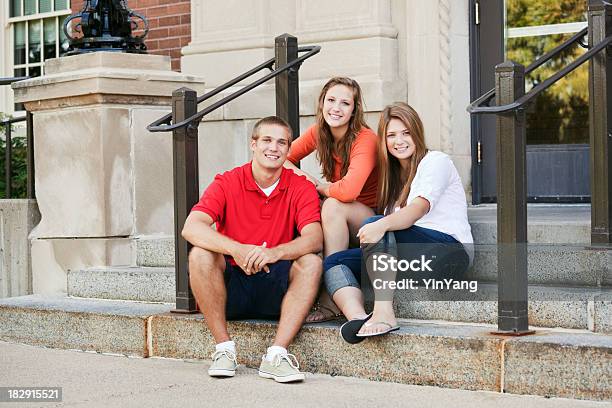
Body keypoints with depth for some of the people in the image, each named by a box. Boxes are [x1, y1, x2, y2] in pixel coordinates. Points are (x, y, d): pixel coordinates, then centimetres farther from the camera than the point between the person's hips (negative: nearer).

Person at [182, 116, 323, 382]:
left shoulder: (301, 188, 0)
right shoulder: (227, 183, -3)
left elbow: (314, 239, -16)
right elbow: (191, 228, -18)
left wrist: (275, 252, -37)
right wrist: (237, 249, -35)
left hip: (276, 290, 1)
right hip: (231, 287, 0)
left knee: (311, 262, -25)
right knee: (200, 254, -26)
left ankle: (276, 355, -30)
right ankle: (224, 348, -22)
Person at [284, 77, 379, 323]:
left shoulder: (365, 139, -21)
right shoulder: (318, 133, -2)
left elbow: (347, 191, -35)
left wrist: (319, 187, -15)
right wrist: (303, 179, -12)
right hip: (340, 222, 6)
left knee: (333, 206, -34)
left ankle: (329, 303, -35)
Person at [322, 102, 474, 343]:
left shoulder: (436, 161, 1)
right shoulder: (394, 175, 25)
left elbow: (418, 209, -17)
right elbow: (385, 223, 18)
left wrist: (381, 225, -37)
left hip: (449, 250, -7)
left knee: (374, 224, -29)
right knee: (333, 262, -9)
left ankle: (384, 314, -42)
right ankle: (358, 318, -39)